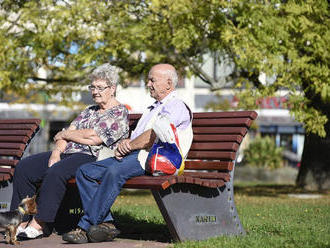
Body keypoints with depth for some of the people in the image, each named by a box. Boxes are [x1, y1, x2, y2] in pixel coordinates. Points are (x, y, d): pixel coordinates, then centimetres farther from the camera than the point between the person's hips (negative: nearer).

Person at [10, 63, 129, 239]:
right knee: (24, 167, -9)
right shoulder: (90, 111, 25)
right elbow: (70, 131, 14)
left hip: (92, 158, -9)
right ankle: (23, 220, -10)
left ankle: (40, 223, -28)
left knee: (56, 172, -36)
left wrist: (64, 134, 1)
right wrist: (57, 150, -7)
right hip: (68, 154, 9)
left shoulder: (119, 113, -3)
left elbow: (93, 138, -14)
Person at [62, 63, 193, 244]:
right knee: (84, 171, -7)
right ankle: (106, 223, -17)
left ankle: (85, 227, -32)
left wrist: (129, 146, -4)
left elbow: (154, 136, -15)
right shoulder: (153, 108, 31)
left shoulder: (176, 106, -1)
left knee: (114, 172, -37)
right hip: (132, 156, 10)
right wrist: (123, 146, 3)